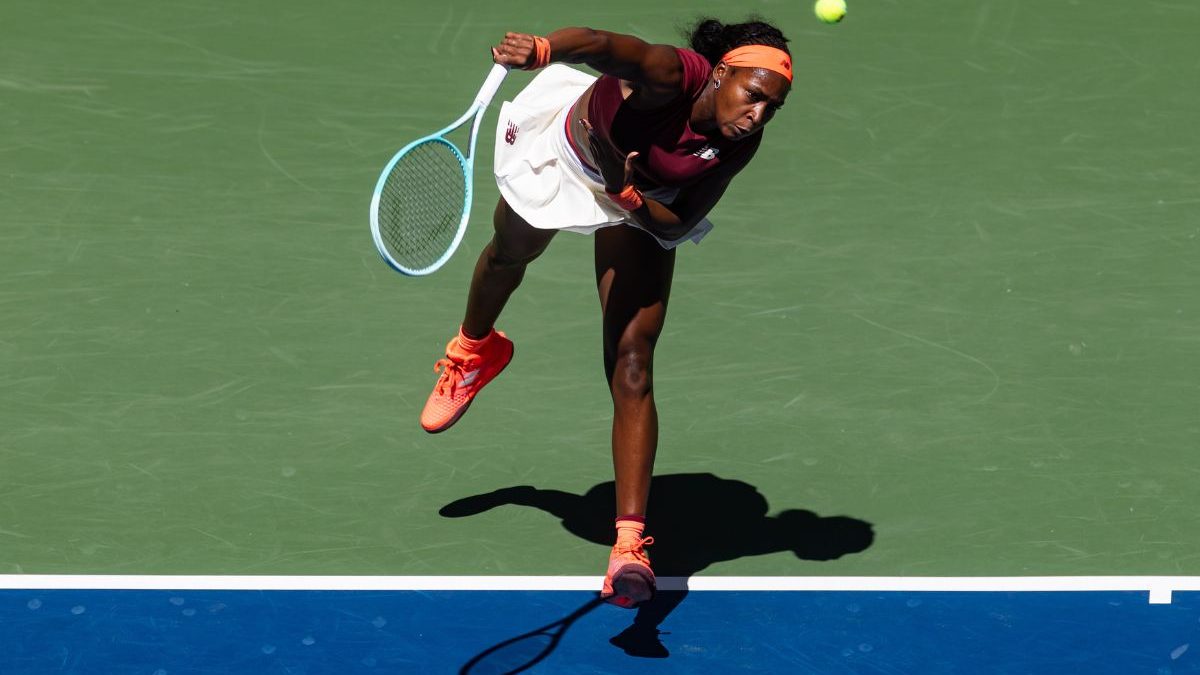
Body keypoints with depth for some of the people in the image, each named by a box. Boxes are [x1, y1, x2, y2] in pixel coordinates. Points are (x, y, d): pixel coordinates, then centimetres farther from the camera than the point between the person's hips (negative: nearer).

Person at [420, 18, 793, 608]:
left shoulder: (739, 145, -29)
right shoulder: (673, 77, -42)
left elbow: (676, 227, -22)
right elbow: (604, 47, -63)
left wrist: (627, 191, -40)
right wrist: (542, 49, -82)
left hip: (641, 205, 1)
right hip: (565, 153, -1)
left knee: (632, 366, -12)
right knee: (510, 254, 32)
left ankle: (630, 547, -15)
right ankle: (474, 349, 71)